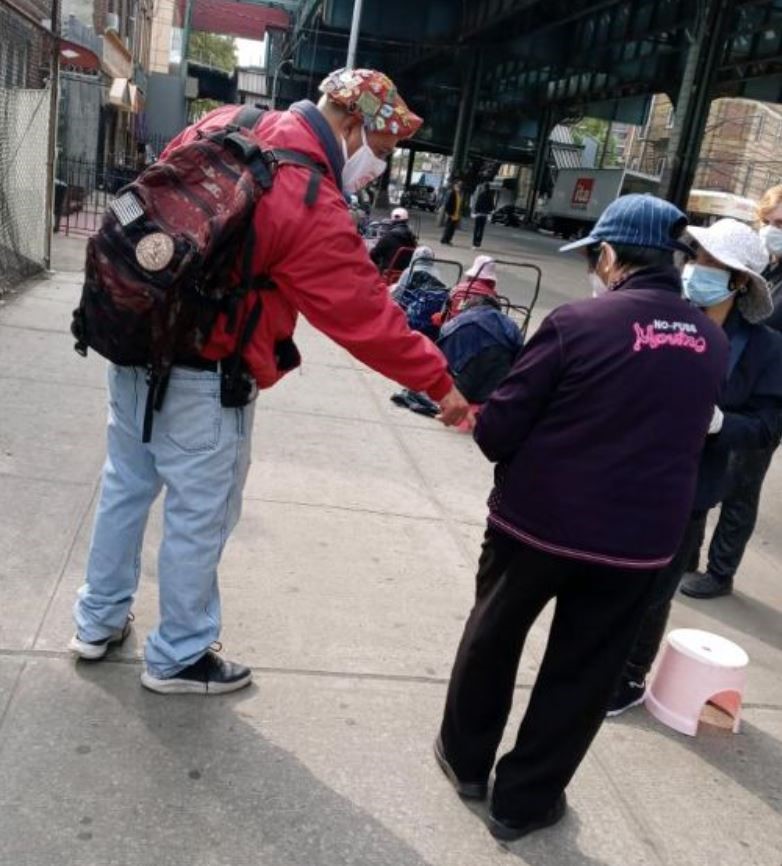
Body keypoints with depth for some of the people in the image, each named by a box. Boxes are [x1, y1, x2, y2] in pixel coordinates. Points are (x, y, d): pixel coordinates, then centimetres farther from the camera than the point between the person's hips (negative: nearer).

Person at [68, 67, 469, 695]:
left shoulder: (222, 124, 3)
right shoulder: (312, 206, -22)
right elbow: (366, 313, -18)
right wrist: (439, 382, -8)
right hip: (200, 371, -8)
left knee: (127, 483, 21)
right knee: (201, 512, 7)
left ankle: (99, 621, 38)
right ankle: (179, 657, 25)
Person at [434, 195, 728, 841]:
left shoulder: (580, 320, -15)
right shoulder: (711, 343, 1)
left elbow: (499, 428, -14)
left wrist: (490, 434, 8)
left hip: (539, 517, -3)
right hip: (639, 538, 3)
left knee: (494, 636, 21)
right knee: (584, 671, 17)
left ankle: (466, 759, 39)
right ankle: (525, 799, 31)